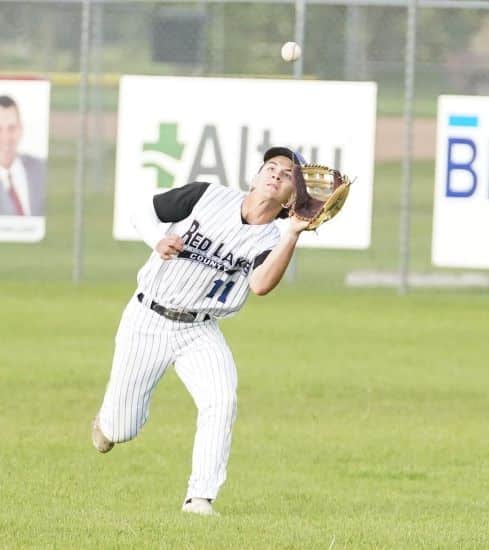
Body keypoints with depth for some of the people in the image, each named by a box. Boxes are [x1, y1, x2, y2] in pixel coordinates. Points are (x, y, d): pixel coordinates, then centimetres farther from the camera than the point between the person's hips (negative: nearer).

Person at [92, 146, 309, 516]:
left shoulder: (271, 242, -5)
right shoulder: (207, 196, -7)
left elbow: (261, 285, -26)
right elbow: (146, 214, 3)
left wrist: (293, 234, -33)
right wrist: (158, 240, -18)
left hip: (200, 332, 2)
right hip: (148, 320, -1)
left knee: (222, 401, -25)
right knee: (121, 430, 2)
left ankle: (200, 497, -18)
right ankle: (107, 422, 41)